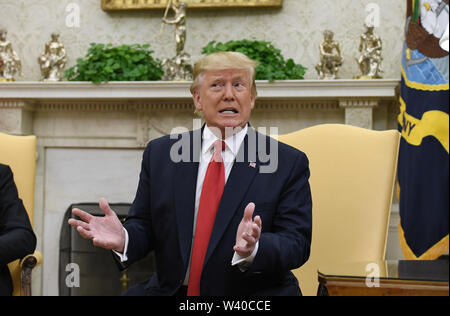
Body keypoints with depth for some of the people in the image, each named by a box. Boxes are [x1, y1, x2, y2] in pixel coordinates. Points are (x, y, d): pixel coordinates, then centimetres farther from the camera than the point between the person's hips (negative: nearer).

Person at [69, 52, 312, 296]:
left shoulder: (290, 163, 0)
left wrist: (253, 249, -26)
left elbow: (297, 243, -6)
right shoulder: (159, 154, 9)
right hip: (170, 290, 3)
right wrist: (123, 239, -13)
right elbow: (144, 227, 10)